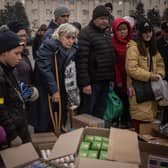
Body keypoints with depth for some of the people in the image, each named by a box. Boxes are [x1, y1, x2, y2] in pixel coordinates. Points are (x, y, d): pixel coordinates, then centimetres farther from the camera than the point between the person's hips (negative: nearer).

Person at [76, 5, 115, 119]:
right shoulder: (85, 34, -11)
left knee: (100, 113, 16)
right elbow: (82, 60, -18)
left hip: (105, 81, 8)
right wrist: (85, 83, -22)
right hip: (92, 81, -8)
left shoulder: (107, 35, 16)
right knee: (87, 113, 1)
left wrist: (112, 78, 14)